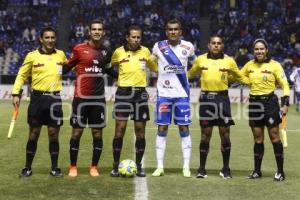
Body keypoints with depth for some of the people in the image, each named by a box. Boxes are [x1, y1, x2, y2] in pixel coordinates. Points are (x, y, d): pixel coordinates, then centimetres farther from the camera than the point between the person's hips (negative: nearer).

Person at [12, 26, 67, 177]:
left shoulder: (61, 55, 6)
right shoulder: (32, 56, -2)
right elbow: (21, 75, 3)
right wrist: (15, 93, -4)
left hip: (55, 99, 2)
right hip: (38, 98, -1)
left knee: (54, 135, 5)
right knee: (33, 134, 4)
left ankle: (54, 168, 15)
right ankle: (28, 167, 14)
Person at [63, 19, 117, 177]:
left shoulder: (107, 51, 8)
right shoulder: (79, 49, -4)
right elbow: (67, 67, 5)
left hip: (99, 98, 3)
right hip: (81, 98, -3)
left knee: (97, 134, 5)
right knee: (77, 133, 2)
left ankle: (94, 167, 17)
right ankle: (73, 167, 14)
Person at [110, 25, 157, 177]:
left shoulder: (145, 51, 6)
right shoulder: (119, 52, 1)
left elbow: (154, 67, 21)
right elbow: (110, 67, 18)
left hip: (140, 93, 2)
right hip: (123, 92, -2)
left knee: (140, 131, 4)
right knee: (120, 129, -5)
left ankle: (139, 166, 14)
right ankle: (115, 166, 4)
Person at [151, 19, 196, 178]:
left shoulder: (188, 47, 0)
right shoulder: (158, 47, -2)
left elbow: (195, 63, 19)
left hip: (182, 94, 0)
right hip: (163, 93, 0)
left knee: (184, 128, 1)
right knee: (162, 128, 1)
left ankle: (186, 167, 6)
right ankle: (160, 166, 7)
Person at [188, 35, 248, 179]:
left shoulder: (229, 61, 4)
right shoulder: (200, 59, 5)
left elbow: (240, 77, 15)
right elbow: (189, 74, 20)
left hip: (222, 98, 0)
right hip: (206, 98, 0)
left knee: (225, 134, 0)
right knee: (205, 134, 4)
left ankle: (226, 169, 12)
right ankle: (202, 168, 12)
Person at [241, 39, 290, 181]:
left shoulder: (274, 65, -5)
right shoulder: (249, 65, 7)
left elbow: (285, 85, -4)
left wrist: (285, 104, -11)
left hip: (270, 102, -4)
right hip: (254, 103, 4)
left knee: (274, 137, -1)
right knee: (258, 139, 9)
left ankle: (280, 172, 6)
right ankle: (257, 171, 16)